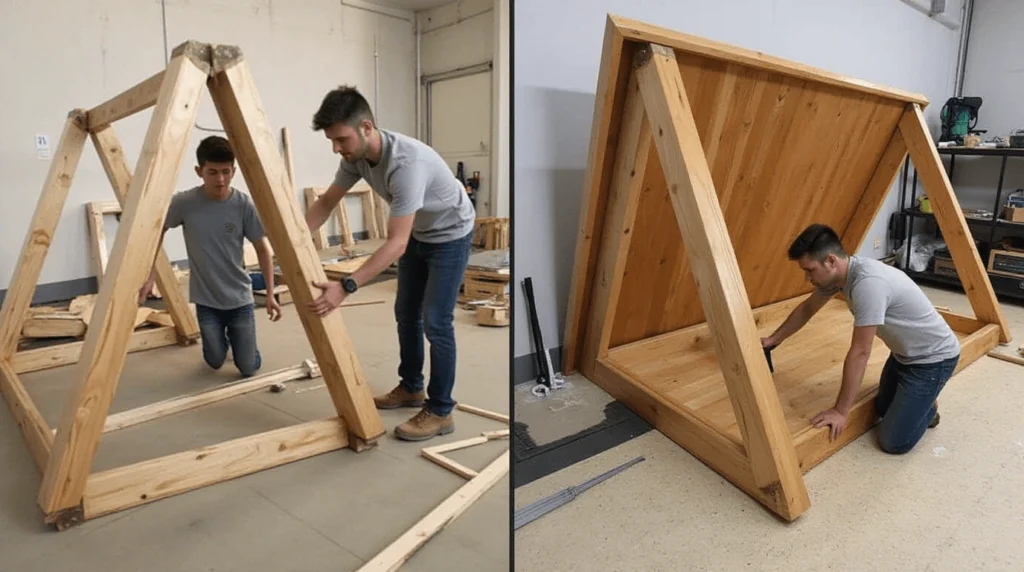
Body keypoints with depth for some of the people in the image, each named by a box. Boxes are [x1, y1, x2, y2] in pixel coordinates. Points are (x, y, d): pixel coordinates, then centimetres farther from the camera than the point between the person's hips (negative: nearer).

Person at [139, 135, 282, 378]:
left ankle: (235, 336, 37)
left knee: (249, 368, 4)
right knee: (215, 362, 10)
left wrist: (270, 294, -9)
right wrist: (150, 277, -5)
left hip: (240, 298, 0)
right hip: (206, 299, 0)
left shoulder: (245, 205, -15)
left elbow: (262, 249, -6)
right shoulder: (184, 203, -14)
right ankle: (222, 337, 44)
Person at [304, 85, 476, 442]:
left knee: (435, 322, -10)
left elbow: (395, 244, -44)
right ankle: (411, 388, 30)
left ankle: (440, 412, 2)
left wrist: (346, 287, -50)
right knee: (406, 313, 13)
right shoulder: (356, 156, -13)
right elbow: (326, 203, -1)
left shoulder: (407, 163, -40)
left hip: (450, 235, -8)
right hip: (418, 233, 8)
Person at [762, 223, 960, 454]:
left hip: (933, 358, -9)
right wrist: (773, 339, 18)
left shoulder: (868, 282, -37)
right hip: (904, 353, 9)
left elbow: (860, 353, -34)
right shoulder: (838, 273, -8)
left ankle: (928, 406, 16)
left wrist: (841, 411, -27)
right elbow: (807, 309, 12)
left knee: (893, 442, -7)